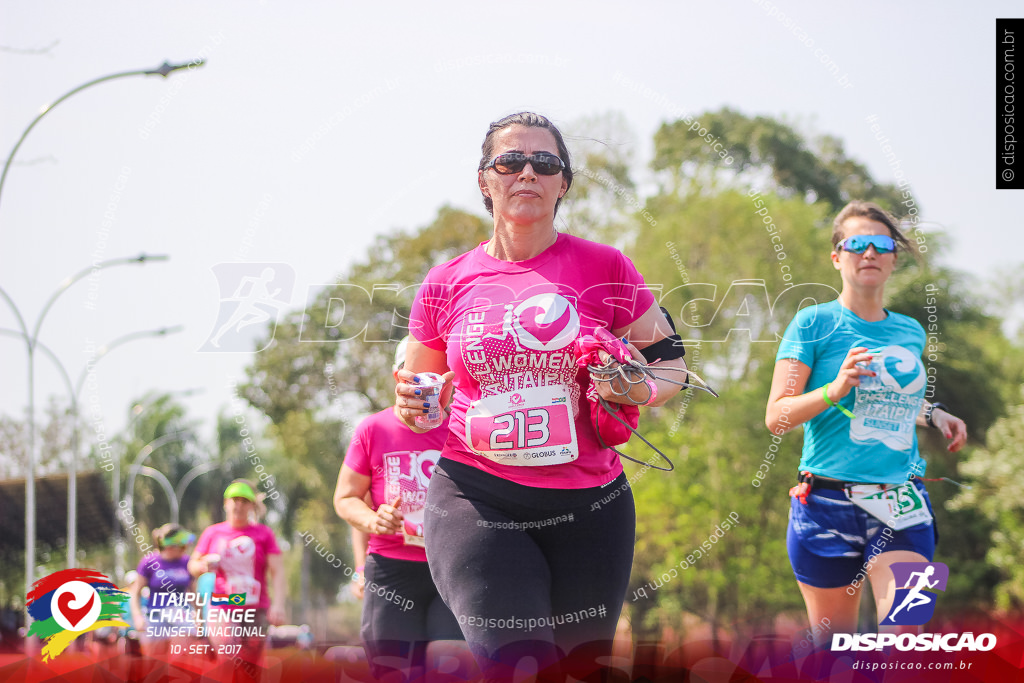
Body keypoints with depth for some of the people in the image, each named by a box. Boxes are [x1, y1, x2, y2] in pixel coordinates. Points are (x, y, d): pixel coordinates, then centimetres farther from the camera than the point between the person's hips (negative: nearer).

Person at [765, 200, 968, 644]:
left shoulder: (910, 333, 14)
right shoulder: (814, 323, 0)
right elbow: (776, 417, -5)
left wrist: (933, 414, 12)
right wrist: (834, 390, -20)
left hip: (901, 508, 3)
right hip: (827, 505, -3)